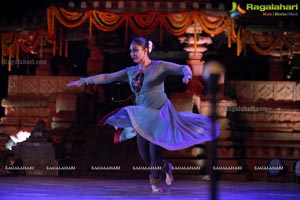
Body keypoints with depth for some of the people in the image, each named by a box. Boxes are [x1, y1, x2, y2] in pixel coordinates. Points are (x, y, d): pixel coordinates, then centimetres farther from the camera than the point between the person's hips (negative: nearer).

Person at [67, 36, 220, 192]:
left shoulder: (159, 66, -7)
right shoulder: (130, 71, 5)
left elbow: (183, 68, -14)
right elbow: (106, 77, 5)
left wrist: (187, 75, -38)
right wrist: (83, 81, 2)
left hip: (161, 113, -5)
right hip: (143, 116, 5)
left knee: (155, 151, -6)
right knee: (144, 154, 3)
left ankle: (155, 182, 18)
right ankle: (166, 168, 32)